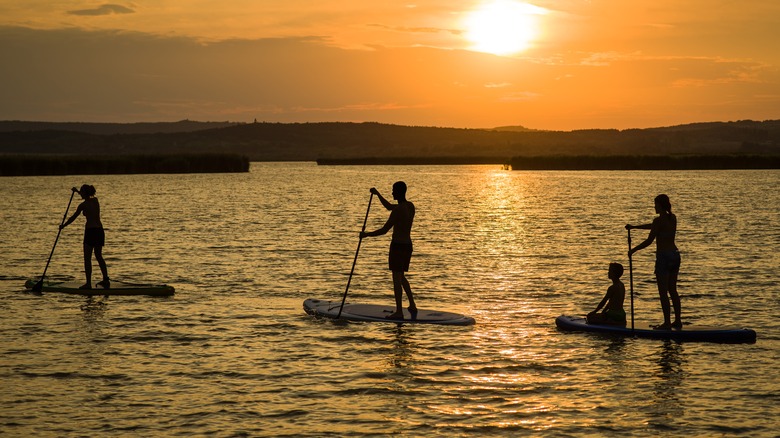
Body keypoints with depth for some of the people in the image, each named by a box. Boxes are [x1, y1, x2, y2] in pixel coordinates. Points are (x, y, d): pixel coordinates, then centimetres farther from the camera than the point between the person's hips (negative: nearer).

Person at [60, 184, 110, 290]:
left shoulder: (83, 205, -10)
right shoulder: (96, 200, 8)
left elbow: (73, 218, -1)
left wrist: (63, 226, 13)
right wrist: (77, 191, 43)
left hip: (90, 231, -7)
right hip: (100, 231, 7)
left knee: (87, 258, 0)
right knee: (99, 256, 18)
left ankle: (88, 284, -4)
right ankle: (106, 280, 15)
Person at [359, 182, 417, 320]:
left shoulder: (398, 210, -19)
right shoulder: (410, 206, 8)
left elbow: (384, 230, -17)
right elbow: (389, 207, 26)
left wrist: (366, 234, -5)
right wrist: (378, 194, 24)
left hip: (398, 246, -9)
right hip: (408, 245, 9)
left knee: (397, 278, -3)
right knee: (401, 277, 21)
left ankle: (399, 312, -2)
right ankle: (412, 306, 21)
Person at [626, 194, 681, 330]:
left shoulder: (659, 220, -15)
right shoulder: (673, 218, 9)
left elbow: (649, 241, -15)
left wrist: (633, 250, -3)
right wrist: (634, 227, 27)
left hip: (663, 256, -8)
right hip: (675, 255, 8)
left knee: (663, 292, -2)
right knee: (672, 290, 15)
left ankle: (667, 322, -2)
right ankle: (677, 321, 17)